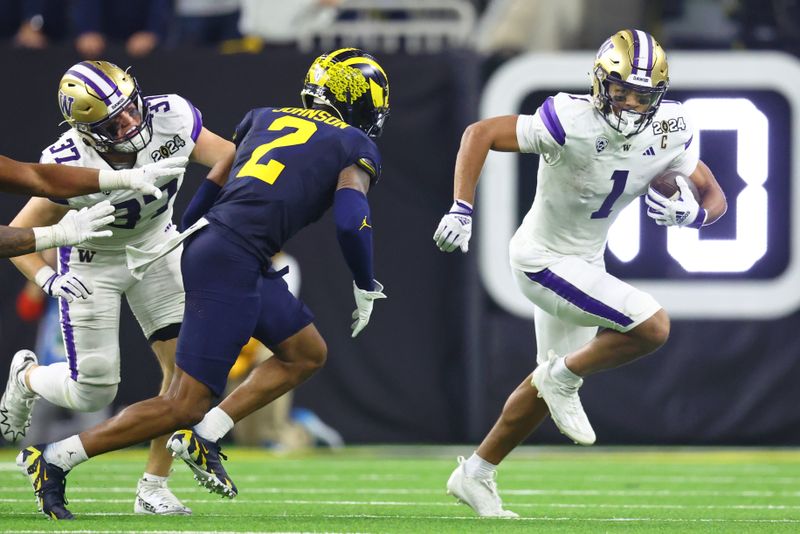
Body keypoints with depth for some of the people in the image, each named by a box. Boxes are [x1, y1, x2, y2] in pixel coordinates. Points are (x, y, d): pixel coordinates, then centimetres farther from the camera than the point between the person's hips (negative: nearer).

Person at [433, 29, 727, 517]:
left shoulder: (669, 133, -12)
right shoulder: (573, 124, -29)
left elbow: (715, 197, -3)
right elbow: (480, 134, -22)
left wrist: (692, 213, -26)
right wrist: (461, 211, -28)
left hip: (586, 260, 8)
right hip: (545, 261, -8)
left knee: (552, 383, 20)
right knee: (652, 326, -22)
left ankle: (476, 474, 35)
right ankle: (564, 378, 1)